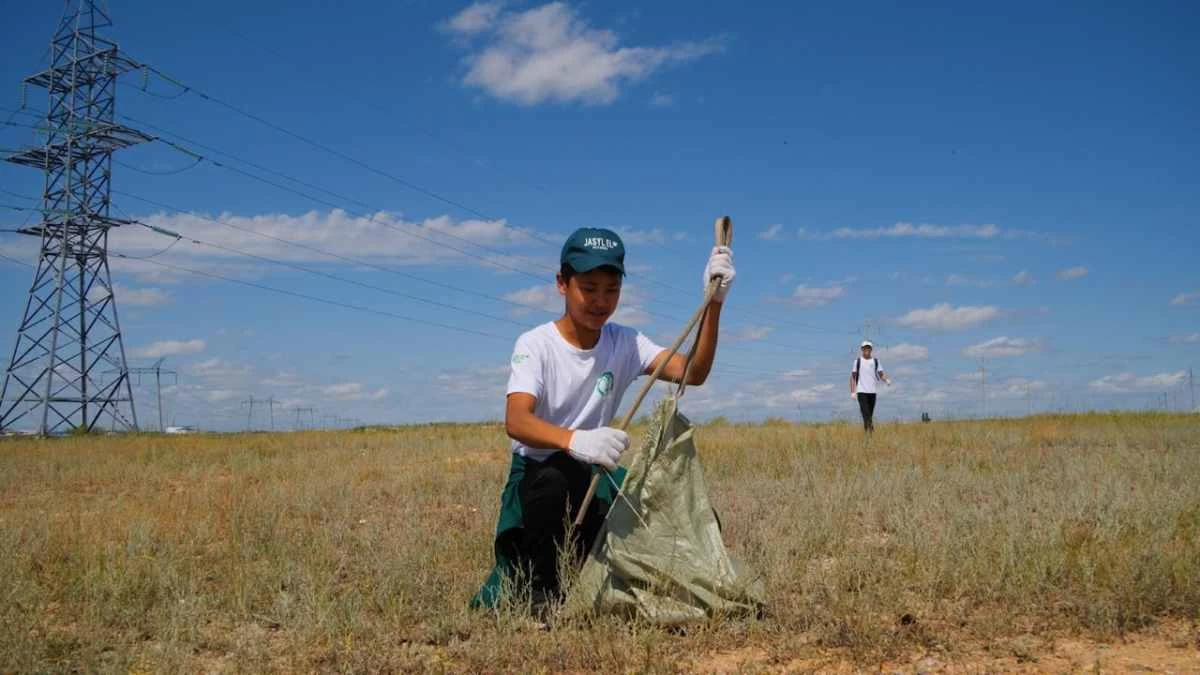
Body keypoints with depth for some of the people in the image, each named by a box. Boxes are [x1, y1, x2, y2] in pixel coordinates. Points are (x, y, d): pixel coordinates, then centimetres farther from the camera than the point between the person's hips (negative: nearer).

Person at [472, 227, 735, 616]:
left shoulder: (625, 343, 0)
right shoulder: (536, 344, -14)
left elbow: (693, 373, -16)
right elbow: (515, 421, -31)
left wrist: (714, 303, -29)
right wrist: (573, 440, -52)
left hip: (591, 482, 5)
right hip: (534, 479, -5)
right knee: (561, 472, -40)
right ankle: (540, 594, -16)